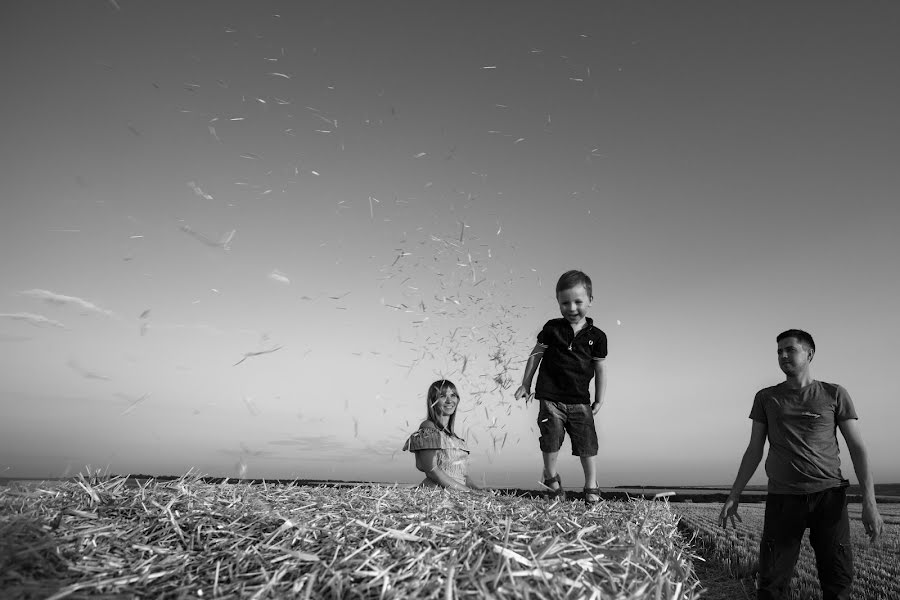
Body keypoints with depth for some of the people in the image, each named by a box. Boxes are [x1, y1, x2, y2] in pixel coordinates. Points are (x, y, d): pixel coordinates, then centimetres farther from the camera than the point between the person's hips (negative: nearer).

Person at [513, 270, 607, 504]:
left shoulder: (596, 336, 0)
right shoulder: (552, 328, -1)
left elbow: (600, 368, 6)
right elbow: (535, 355, 7)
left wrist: (599, 400, 8)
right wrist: (526, 384, 8)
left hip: (581, 402, 1)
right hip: (550, 398, -1)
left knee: (587, 445, 4)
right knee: (551, 441, 2)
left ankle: (591, 487, 22)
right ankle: (551, 477, 26)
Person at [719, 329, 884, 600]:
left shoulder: (834, 394, 7)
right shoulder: (766, 398, 10)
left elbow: (857, 448, 4)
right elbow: (754, 451, 11)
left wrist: (869, 501, -8)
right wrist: (733, 497, 7)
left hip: (829, 496, 0)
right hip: (782, 497, 1)